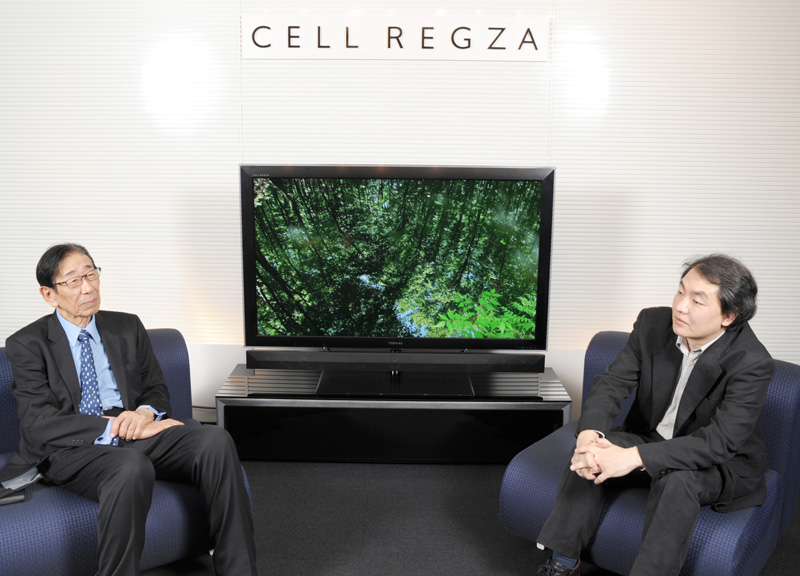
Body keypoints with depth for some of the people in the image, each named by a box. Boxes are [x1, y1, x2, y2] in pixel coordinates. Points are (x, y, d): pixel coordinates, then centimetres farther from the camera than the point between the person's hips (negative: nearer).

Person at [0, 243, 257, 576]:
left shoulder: (128, 327, 16)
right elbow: (40, 423, -8)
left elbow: (157, 389, 15)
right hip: (72, 448, -4)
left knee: (216, 441, -26)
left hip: (137, 431, 4)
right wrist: (115, 428, -19)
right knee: (132, 467, -40)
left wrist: (145, 412, -11)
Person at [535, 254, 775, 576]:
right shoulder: (653, 324, -11)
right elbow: (612, 382, -12)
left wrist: (635, 457, -42)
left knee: (678, 479, -36)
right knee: (591, 453, -21)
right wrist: (590, 435, -34)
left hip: (722, 462, -4)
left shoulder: (752, 363, -25)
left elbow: (720, 442, -32)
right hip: (650, 438, 4)